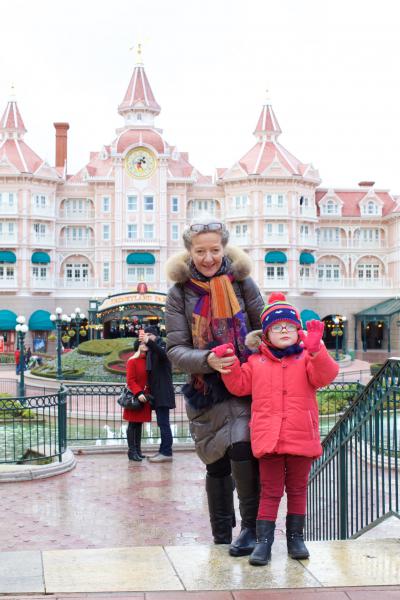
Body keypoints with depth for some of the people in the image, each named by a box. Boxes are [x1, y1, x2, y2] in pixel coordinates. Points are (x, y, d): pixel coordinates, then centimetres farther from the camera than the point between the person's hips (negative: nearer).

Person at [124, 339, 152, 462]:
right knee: (133, 424, -2)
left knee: (139, 424, 12)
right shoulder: (132, 361, -9)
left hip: (145, 398, 7)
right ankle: (132, 451, 1)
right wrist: (138, 393, -23)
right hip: (135, 398, -7)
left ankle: (138, 450, 17)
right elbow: (130, 381, -13)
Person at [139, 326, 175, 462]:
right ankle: (163, 451, 14)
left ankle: (166, 452, -12)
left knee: (163, 423, -11)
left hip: (163, 392, -9)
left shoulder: (162, 345, -5)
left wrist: (149, 342, -42)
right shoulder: (151, 350, 19)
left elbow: (162, 353, -30)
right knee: (162, 423, 11)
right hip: (157, 393, 9)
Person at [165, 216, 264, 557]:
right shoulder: (179, 292, -1)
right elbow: (175, 349, -6)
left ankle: (251, 526, -8)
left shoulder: (241, 282, -1)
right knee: (216, 464, 10)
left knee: (241, 448, -23)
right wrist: (207, 360, -25)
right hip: (205, 391, 2)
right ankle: (221, 538, 25)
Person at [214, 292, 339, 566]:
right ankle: (263, 541, 5)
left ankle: (296, 537, 25)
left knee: (297, 489, 13)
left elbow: (325, 375, -15)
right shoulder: (256, 361, 8)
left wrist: (316, 350, -31)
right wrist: (229, 364, -3)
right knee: (270, 491, 4)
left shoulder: (308, 358, 2)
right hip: (268, 438, 0)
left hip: (301, 438, 0)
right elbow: (239, 386, 11)